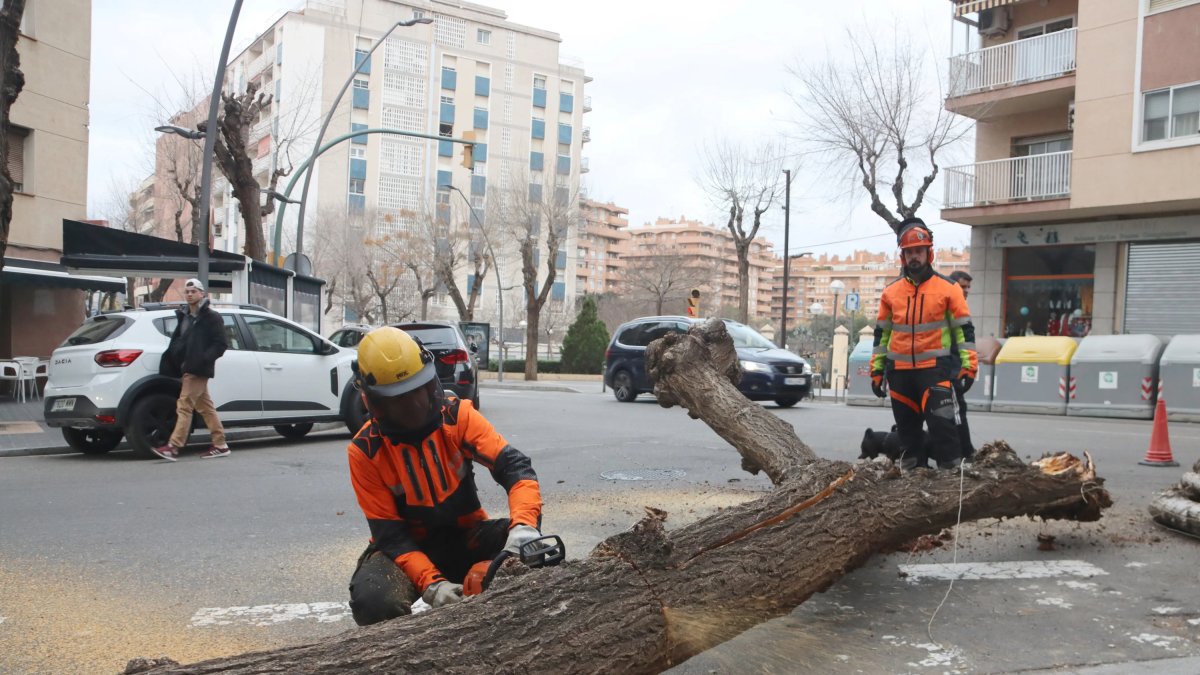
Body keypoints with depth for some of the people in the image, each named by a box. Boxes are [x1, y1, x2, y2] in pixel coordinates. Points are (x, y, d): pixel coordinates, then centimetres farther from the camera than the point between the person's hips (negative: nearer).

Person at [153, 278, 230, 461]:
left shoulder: (211, 317, -5)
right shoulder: (184, 317, 19)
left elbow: (220, 344, -11)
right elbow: (177, 341, 17)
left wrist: (204, 359, -23)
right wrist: (170, 360, 0)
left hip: (198, 370, -8)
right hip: (188, 369, 8)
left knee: (184, 406, -11)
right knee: (205, 406, 10)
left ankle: (173, 447, -12)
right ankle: (220, 445, 15)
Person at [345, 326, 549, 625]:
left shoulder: (458, 415, -12)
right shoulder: (365, 451, -14)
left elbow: (514, 466, -23)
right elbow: (391, 534, -15)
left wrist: (523, 525, -42)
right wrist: (431, 584, -31)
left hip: (467, 537, 1)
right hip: (409, 547, -1)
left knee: (525, 547, -29)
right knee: (372, 601, -32)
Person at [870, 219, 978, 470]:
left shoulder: (948, 288, 0)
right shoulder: (891, 292, 9)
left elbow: (965, 329, 0)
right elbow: (881, 333, 14)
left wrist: (968, 366, -7)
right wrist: (876, 370, 11)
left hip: (935, 369, -4)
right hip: (899, 372, 4)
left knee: (942, 424, -13)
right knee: (907, 429, 11)